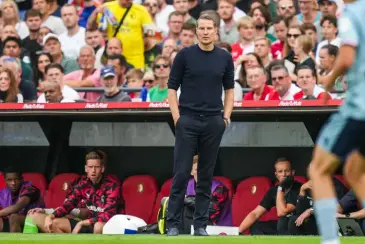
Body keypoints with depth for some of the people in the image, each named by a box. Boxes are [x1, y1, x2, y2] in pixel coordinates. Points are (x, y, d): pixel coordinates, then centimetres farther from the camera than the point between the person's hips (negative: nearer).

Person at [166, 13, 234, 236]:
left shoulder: (225, 58, 6)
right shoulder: (185, 55, -1)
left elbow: (229, 89, 13)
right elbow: (172, 88, 0)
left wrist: (226, 116, 1)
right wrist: (177, 117, -8)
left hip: (213, 122, 2)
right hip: (188, 120, -2)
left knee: (206, 175, 5)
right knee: (182, 173, -5)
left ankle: (201, 224, 9)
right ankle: (173, 223, -1)